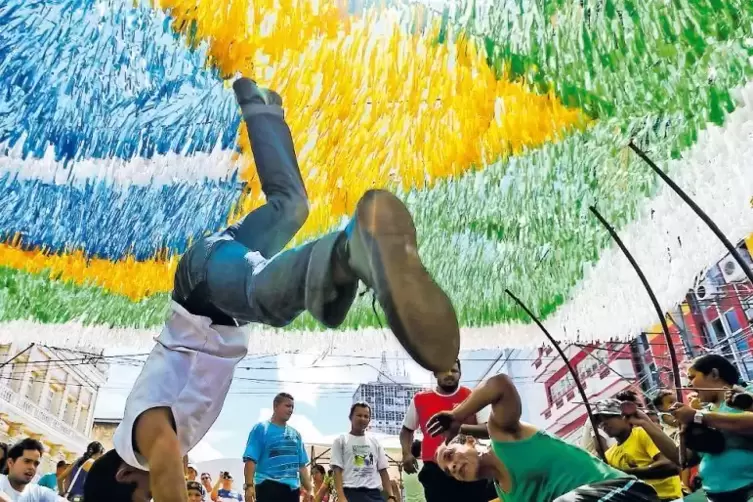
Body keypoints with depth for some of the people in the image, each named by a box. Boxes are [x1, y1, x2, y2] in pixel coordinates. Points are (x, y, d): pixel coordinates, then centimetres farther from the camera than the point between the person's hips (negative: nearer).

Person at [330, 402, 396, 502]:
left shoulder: (375, 442, 19)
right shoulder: (341, 440, 7)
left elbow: (383, 470, 16)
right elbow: (337, 470, -1)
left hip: (374, 493, 4)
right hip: (352, 492, -4)